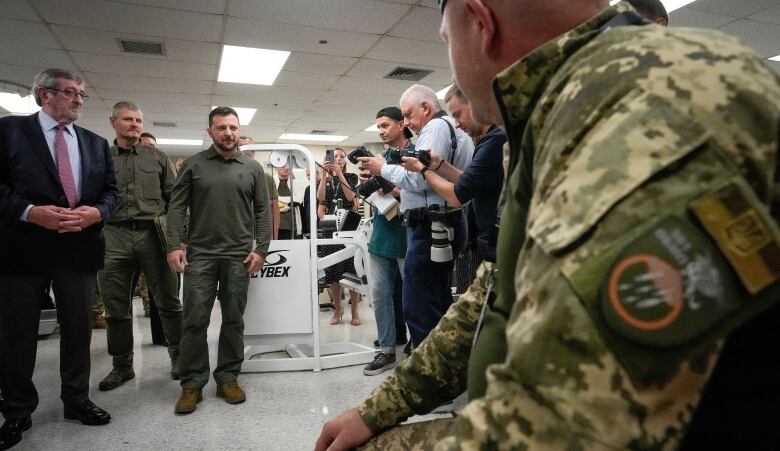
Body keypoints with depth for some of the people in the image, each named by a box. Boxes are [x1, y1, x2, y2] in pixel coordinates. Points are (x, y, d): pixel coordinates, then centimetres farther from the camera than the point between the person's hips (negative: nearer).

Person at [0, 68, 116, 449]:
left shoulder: (96, 143, 12)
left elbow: (110, 190, 10)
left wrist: (97, 212, -10)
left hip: (79, 247, 3)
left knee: (78, 328, 11)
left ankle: (76, 399, 28)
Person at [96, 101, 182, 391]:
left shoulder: (158, 158, 11)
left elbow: (174, 198, 9)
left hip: (153, 234, -1)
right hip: (113, 237, 1)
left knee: (168, 300, 3)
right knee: (116, 307, 7)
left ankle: (178, 356, 17)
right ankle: (122, 366, 21)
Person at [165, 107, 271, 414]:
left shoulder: (253, 168, 7)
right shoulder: (193, 164, 6)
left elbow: (263, 211, 6)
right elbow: (177, 206, 3)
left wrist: (261, 249, -2)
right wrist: (174, 245, -7)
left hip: (239, 256, 1)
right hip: (200, 254, 0)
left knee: (234, 319, 7)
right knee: (195, 320, 1)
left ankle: (228, 377, 20)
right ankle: (192, 383, 13)